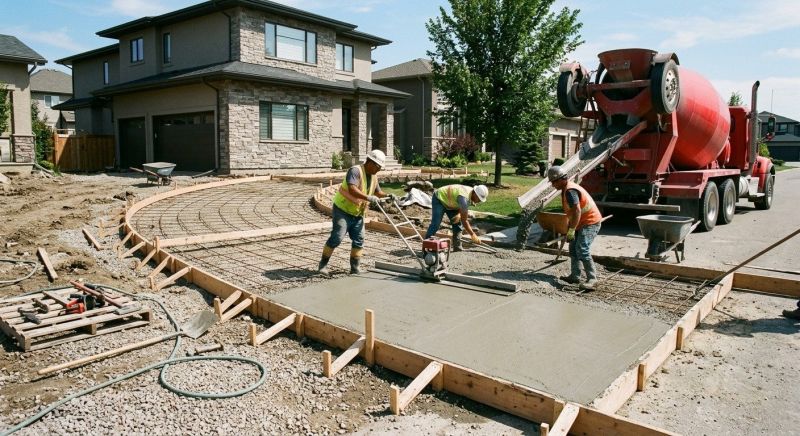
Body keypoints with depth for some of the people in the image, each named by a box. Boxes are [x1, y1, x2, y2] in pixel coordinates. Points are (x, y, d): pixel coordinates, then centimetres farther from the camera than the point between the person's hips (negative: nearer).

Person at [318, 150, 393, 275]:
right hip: (342, 209, -8)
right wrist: (368, 197, -41)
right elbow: (352, 190, -34)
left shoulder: (373, 177, 7)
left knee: (359, 240, 4)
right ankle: (323, 264, 3)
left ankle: (354, 268, 13)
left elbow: (377, 192, 21)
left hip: (358, 214, 8)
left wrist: (387, 195, 2)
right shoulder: (355, 170, -20)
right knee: (337, 237, -12)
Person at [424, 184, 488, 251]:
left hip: (450, 202, 9)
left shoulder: (471, 193, -12)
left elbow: (463, 208, 5)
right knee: (435, 224, -18)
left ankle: (457, 248, 5)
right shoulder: (464, 197, -37)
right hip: (439, 198, -9)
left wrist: (459, 214, -17)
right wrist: (472, 235, -25)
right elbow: (464, 220, -32)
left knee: (457, 225, -1)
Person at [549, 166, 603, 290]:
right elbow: (572, 212, 21)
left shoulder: (570, 191, -21)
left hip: (590, 223, -11)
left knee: (582, 250, -18)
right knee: (573, 249, 14)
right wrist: (570, 227, 23)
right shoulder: (567, 189, 13)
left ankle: (592, 279, -15)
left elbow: (577, 211, -29)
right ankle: (575, 276, 19)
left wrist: (571, 230, -29)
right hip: (583, 223, 11)